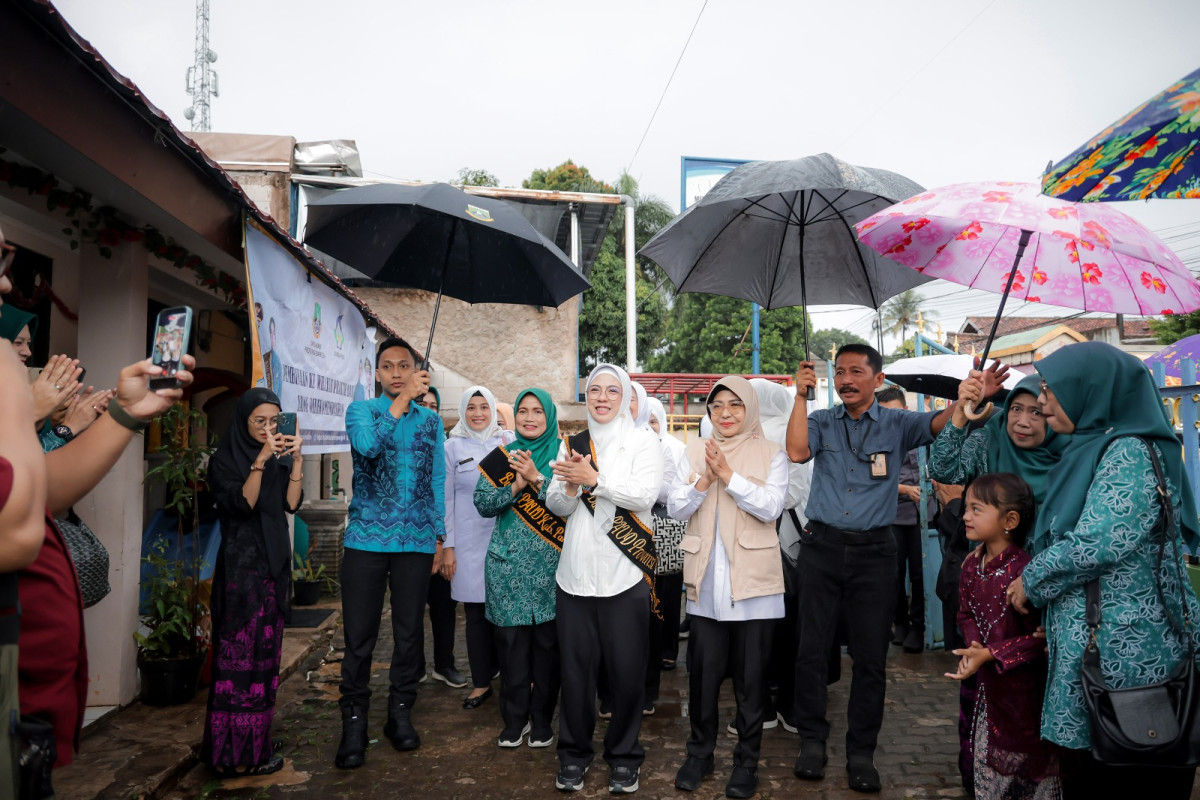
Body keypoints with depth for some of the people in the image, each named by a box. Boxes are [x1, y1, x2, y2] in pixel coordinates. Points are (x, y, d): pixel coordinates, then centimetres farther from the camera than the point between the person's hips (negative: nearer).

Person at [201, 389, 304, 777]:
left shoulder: (279, 459, 10)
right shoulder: (224, 460, -5)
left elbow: (291, 504, -1)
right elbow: (242, 504, -17)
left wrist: (296, 459, -9)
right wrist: (260, 461, -24)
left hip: (275, 562, 6)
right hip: (240, 564, -6)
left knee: (266, 651, 10)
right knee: (240, 653, -5)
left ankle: (257, 741, 20)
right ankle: (236, 752, 3)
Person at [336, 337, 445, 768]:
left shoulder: (431, 420, 10)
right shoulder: (361, 410, 2)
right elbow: (368, 444, -22)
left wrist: (439, 537, 11)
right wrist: (404, 397, -21)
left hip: (416, 542, 2)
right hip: (367, 539, -2)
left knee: (409, 634, 9)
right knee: (359, 636, 2)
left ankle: (400, 713, 25)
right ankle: (354, 721, 16)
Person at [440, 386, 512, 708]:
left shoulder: (508, 440, 7)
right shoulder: (452, 446, 5)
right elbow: (446, 499, 4)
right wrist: (447, 546, 1)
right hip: (469, 541, 0)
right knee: (476, 612, 4)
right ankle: (481, 682, 17)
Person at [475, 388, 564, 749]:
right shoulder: (501, 456, 9)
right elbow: (482, 503, 0)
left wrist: (537, 480, -20)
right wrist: (517, 485, -13)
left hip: (550, 566, -1)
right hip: (507, 565, 2)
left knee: (547, 643, 4)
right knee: (511, 642, 4)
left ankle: (542, 719, 19)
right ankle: (514, 719, 20)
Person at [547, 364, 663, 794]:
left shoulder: (643, 441, 3)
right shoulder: (571, 444, 13)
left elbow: (646, 493, -12)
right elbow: (556, 505, 8)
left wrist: (594, 478, -16)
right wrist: (569, 485, -13)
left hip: (624, 573, -2)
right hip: (576, 571, 3)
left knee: (627, 670, 3)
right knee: (575, 666, 7)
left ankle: (624, 754, 23)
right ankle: (574, 751, 26)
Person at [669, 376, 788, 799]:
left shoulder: (771, 453, 1)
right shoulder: (695, 451, 8)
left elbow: (771, 507, -12)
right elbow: (676, 508, 2)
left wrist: (728, 475, -18)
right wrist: (704, 480, -14)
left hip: (753, 578, -2)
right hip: (707, 579, 2)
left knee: (751, 673, 6)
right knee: (703, 669, 8)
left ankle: (747, 760, 23)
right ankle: (700, 752, 28)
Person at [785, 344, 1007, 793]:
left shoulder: (897, 424, 5)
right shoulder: (821, 421, 5)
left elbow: (942, 421, -9)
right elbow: (797, 452, -12)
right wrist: (801, 395, -14)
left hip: (874, 552, 0)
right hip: (822, 547, 0)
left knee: (871, 656, 6)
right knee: (812, 648, 4)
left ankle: (861, 751, 19)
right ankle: (812, 741, 19)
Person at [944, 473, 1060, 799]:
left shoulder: (1022, 570, -24)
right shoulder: (972, 564, -1)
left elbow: (1038, 637, -20)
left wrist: (989, 654, -24)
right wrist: (974, 645, -9)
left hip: (1022, 684, -7)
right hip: (987, 685, 7)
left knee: (1029, 761, 11)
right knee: (986, 767, 17)